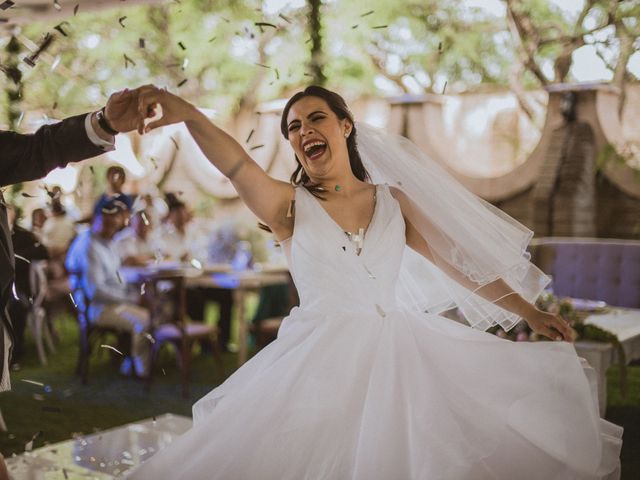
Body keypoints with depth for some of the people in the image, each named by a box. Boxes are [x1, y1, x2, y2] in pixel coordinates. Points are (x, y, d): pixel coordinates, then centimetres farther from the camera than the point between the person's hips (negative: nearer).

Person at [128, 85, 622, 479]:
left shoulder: (392, 200, 7)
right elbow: (237, 165, -22)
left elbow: (459, 263, 10)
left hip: (397, 349, 2)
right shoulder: (289, 205, -1)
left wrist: (529, 312, 10)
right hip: (321, 361, -2)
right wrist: (188, 114, -41)